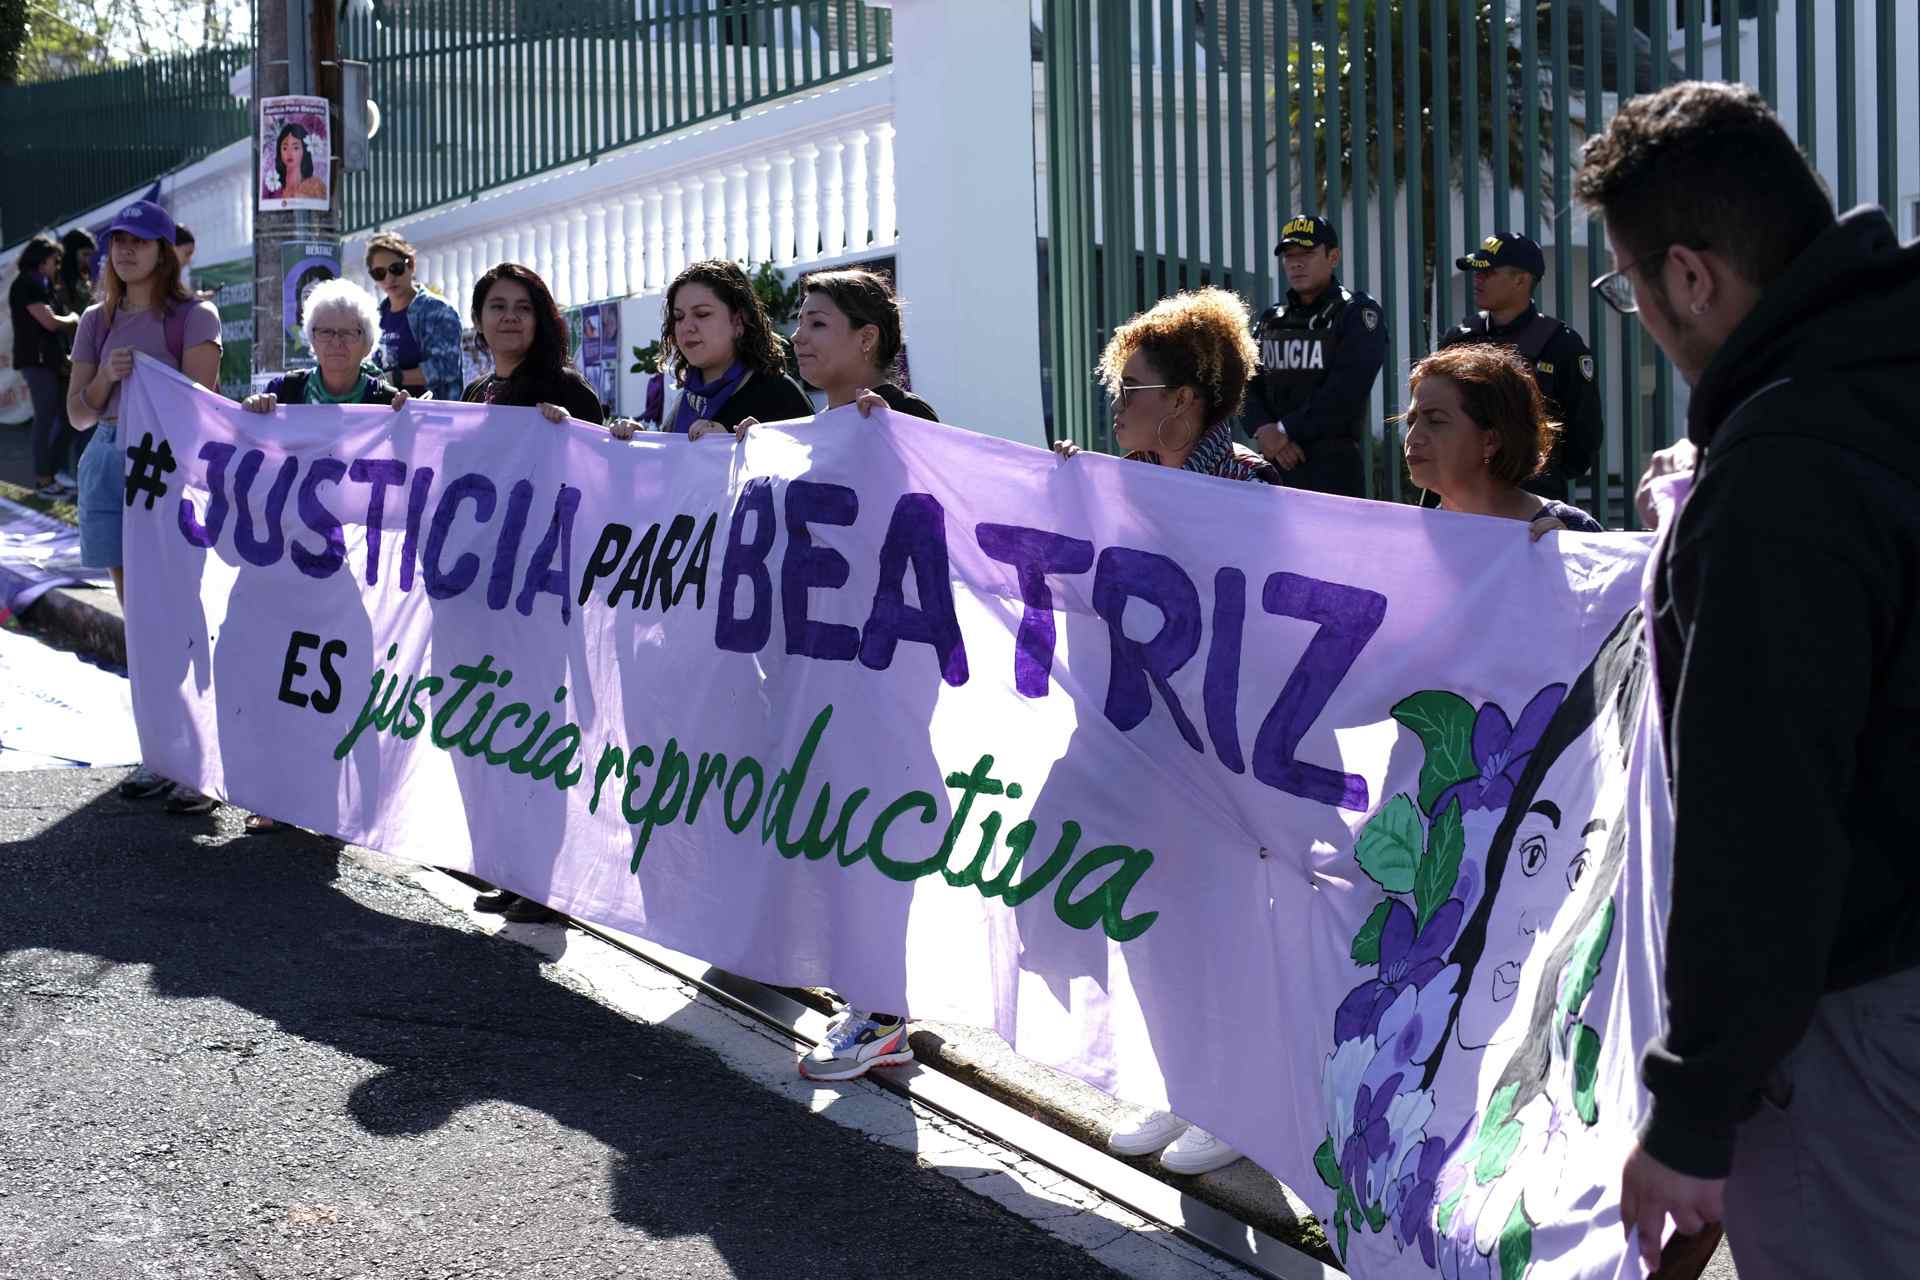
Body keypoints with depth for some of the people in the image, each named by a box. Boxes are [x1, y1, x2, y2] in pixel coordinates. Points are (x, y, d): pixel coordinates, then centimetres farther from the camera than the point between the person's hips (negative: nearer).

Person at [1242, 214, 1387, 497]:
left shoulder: (1358, 313, -1)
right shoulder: (1271, 322, 17)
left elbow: (1345, 391, -14)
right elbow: (1246, 385, 8)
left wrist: (1286, 430, -14)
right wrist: (1265, 430, -12)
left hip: (1333, 465, -5)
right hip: (1274, 463, 5)